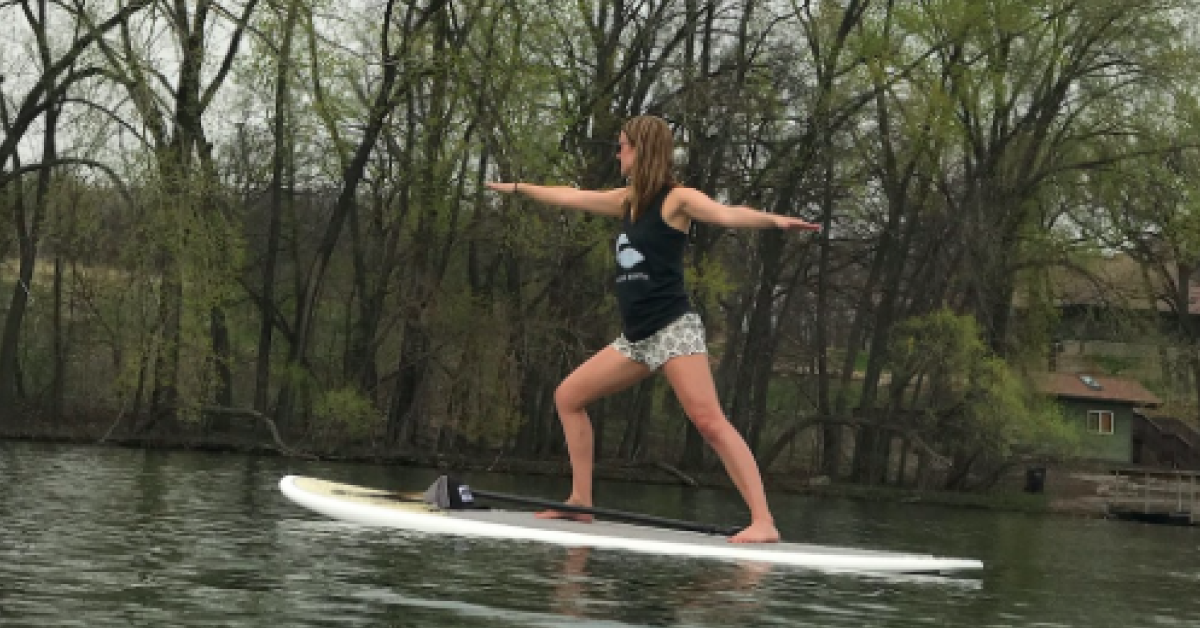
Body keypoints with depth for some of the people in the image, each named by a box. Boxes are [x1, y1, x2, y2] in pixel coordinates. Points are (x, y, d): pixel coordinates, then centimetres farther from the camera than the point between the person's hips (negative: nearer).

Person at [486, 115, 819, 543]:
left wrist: (774, 220, -42)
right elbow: (571, 197, 29)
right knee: (568, 397, 11)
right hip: (636, 338, 9)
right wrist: (517, 188, 40)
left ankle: (763, 522, -28)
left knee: (708, 420, -21)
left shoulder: (677, 199, -7)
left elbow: (727, 214, -23)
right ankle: (581, 502, 15)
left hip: (674, 330, -9)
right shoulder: (628, 201, 16)